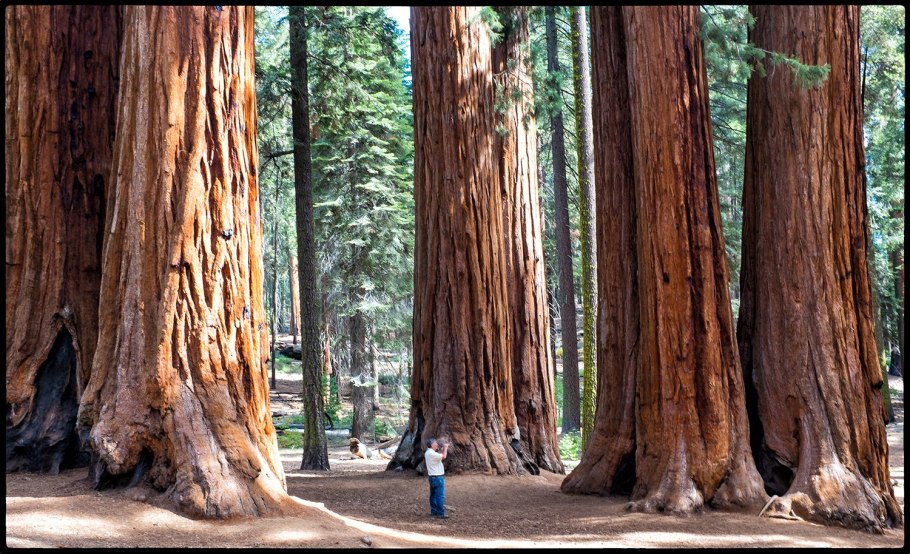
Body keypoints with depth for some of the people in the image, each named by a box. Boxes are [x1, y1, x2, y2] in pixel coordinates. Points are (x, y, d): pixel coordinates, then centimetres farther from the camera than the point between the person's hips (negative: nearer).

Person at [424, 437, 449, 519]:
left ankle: (434, 511, 22)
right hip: (437, 477, -10)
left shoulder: (427, 453, 10)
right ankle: (441, 513, -6)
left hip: (432, 477, 10)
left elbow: (439, 456, 19)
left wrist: (443, 448, 11)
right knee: (440, 496, -6)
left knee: (433, 495, 15)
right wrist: (445, 448, -11)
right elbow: (443, 456, -25)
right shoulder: (432, 453, -22)